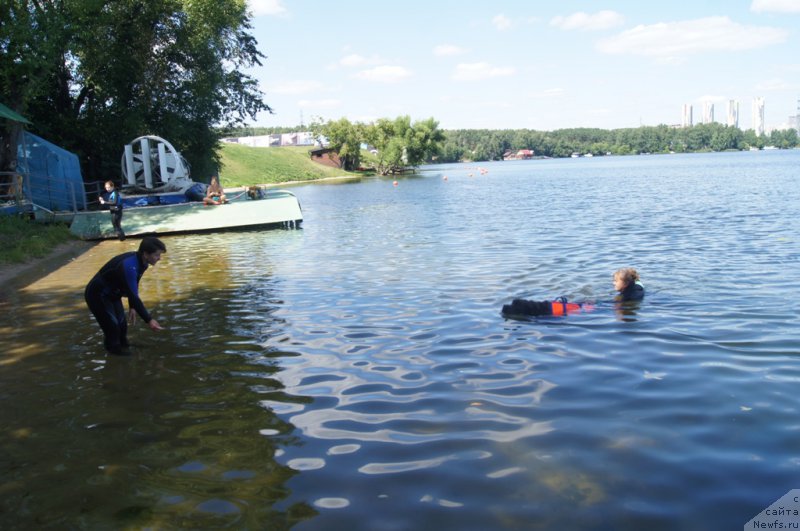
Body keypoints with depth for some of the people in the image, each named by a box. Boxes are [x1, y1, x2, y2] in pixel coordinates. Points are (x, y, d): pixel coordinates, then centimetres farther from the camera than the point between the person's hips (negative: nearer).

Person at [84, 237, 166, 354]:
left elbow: (133, 288, 9)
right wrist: (148, 320, -39)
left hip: (112, 294, 9)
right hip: (97, 295, -9)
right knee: (113, 328, -11)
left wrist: (132, 307, 12)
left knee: (122, 326, 9)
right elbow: (133, 295, -40)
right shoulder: (129, 266, -38)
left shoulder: (141, 262, -8)